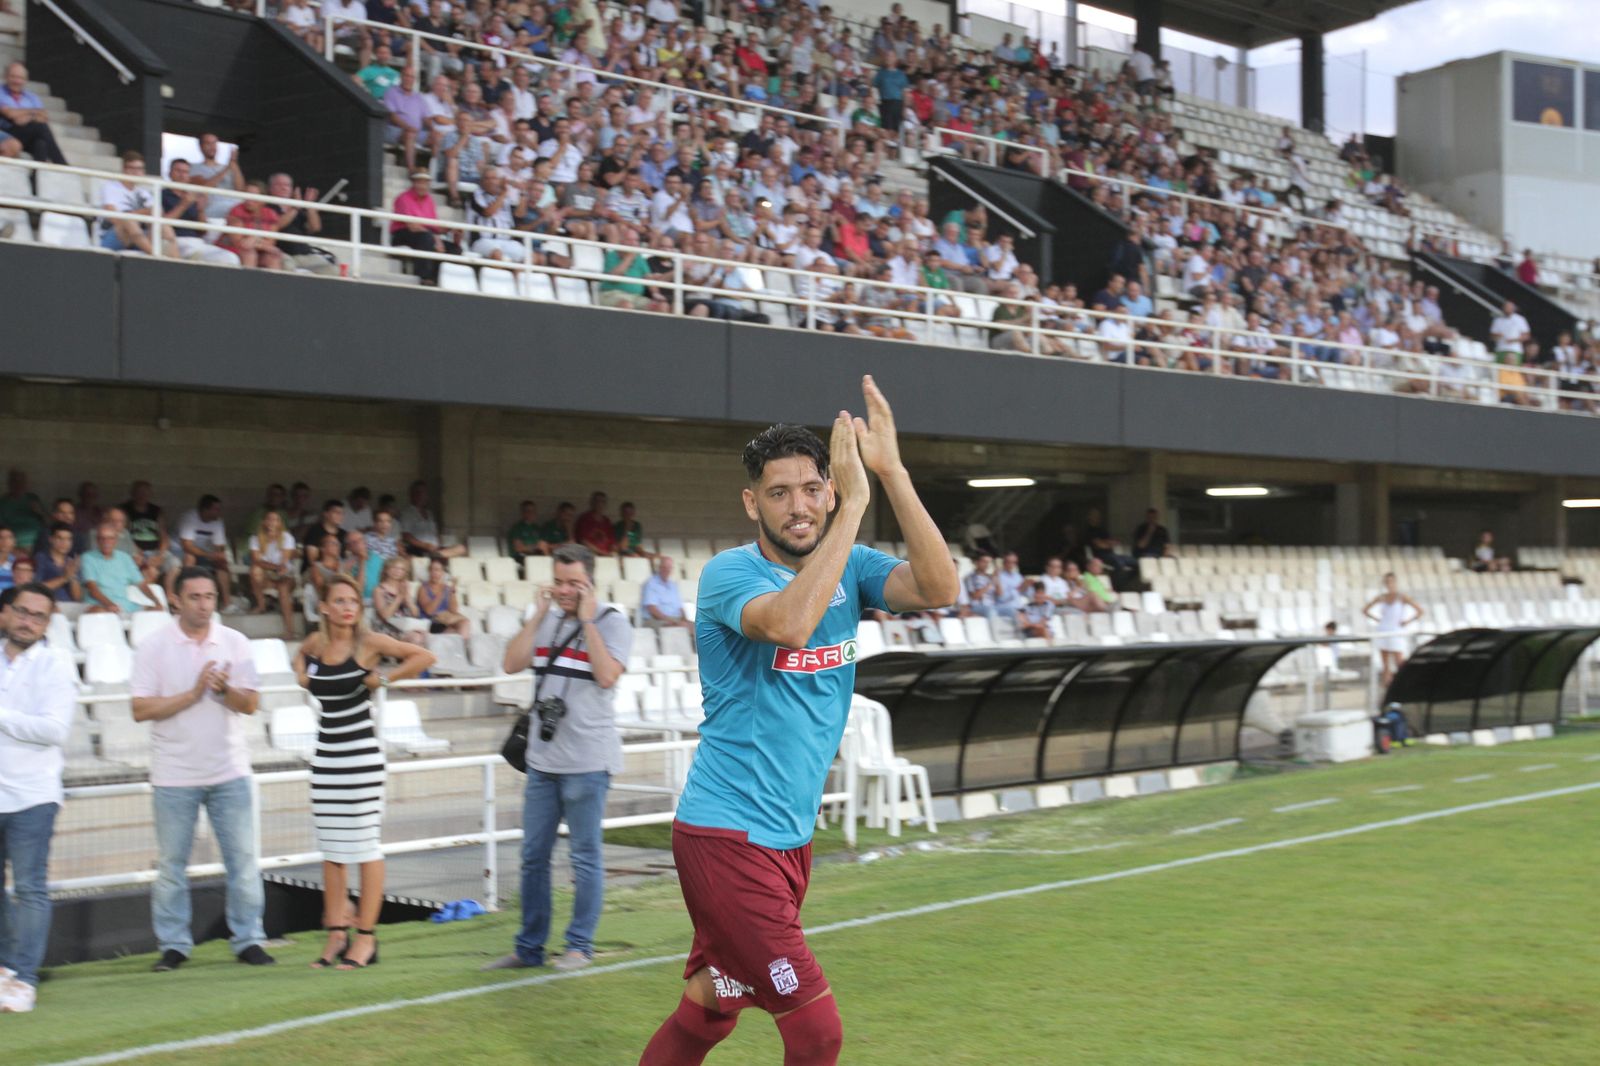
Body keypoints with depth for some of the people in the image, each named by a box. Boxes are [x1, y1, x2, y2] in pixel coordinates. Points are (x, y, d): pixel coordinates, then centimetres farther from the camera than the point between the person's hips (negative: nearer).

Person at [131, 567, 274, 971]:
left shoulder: (235, 643, 4)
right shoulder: (154, 646, -3)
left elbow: (250, 704, 1)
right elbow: (141, 709, -9)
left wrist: (225, 688, -19)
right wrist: (193, 693, -16)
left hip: (229, 771, 2)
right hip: (174, 774, -1)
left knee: (243, 859, 2)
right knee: (171, 863, 4)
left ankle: (248, 939, 11)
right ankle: (173, 945, 15)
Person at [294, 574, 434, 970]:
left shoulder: (369, 642, -9)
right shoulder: (314, 644, 6)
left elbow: (424, 657, -11)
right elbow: (301, 656, 30)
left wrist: (383, 678, -15)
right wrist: (302, 673, 9)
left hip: (361, 755, -6)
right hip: (326, 754, 6)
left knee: (365, 844, -2)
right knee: (330, 847, 8)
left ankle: (366, 938, 3)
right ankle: (336, 934, 15)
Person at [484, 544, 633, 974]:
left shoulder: (611, 622, -5)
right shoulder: (547, 620, 11)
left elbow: (607, 675, -20)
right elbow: (512, 664, 2)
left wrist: (587, 620, -15)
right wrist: (539, 615, -2)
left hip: (587, 761, -6)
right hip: (543, 758, 6)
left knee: (585, 857, 2)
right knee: (533, 856, 10)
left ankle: (580, 946, 12)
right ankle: (529, 947, 18)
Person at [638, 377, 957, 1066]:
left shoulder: (850, 567, 4)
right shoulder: (730, 572, -12)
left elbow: (939, 589, -15)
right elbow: (788, 624, -34)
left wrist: (890, 472, -23)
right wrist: (854, 503, -31)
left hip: (789, 837, 7)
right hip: (728, 836, -7)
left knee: (709, 1010, 16)